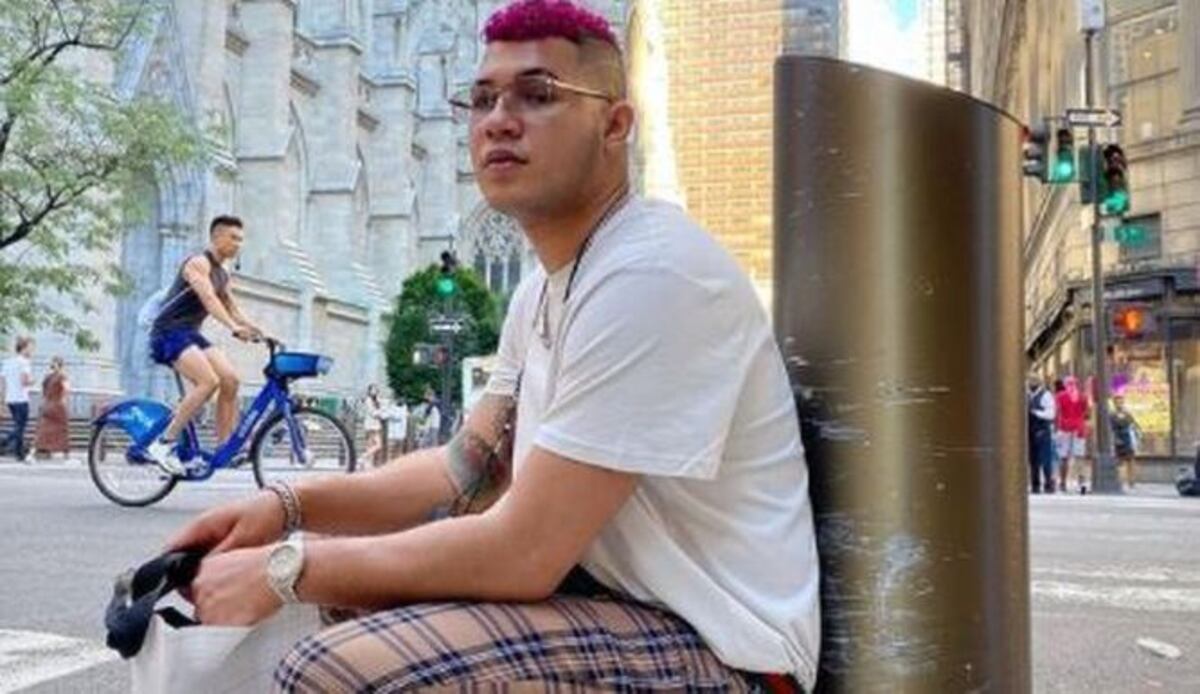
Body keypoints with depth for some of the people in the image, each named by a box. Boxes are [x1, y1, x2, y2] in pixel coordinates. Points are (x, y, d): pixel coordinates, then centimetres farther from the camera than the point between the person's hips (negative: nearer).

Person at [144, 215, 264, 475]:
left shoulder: (222, 274, 17)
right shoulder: (198, 263, -11)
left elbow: (233, 308, 18)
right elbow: (208, 298, -27)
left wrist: (258, 332, 3)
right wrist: (234, 327, -40)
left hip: (191, 334, 9)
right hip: (169, 332, -9)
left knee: (230, 379, -9)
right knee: (209, 381, -26)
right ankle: (163, 444, -22)